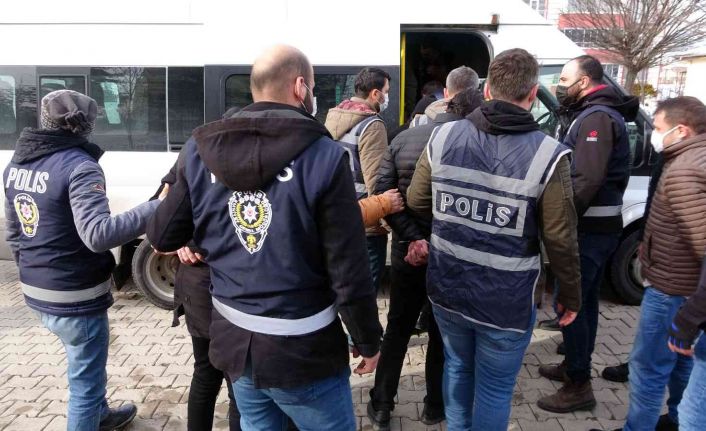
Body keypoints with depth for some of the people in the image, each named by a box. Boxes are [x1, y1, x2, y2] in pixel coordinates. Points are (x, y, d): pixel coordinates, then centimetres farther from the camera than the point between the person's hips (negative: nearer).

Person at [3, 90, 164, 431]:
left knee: (86, 367, 30)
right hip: (75, 298, -9)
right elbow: (98, 235, -33)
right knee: (85, 382, 9)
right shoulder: (78, 166, -21)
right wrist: (158, 206, -33)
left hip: (37, 295, 9)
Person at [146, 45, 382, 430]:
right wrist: (368, 341, -2)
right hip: (303, 350, -5)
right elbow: (349, 271, -17)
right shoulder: (323, 156, -18)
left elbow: (162, 237, 4)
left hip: (234, 341, 5)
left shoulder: (201, 152, -4)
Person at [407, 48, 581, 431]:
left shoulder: (443, 136, -7)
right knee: (495, 389, 17)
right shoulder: (547, 155, -16)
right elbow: (560, 240, -11)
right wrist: (571, 295, 5)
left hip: (446, 289, 4)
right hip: (506, 302, -3)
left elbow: (415, 202, 4)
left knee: (457, 367, 27)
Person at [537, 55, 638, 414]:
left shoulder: (596, 118, -17)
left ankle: (579, 386, 8)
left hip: (589, 229, -10)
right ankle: (574, 366, 34)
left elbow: (586, 181, -27)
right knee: (583, 300, 19)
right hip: (596, 226, 10)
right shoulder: (593, 115, 15)